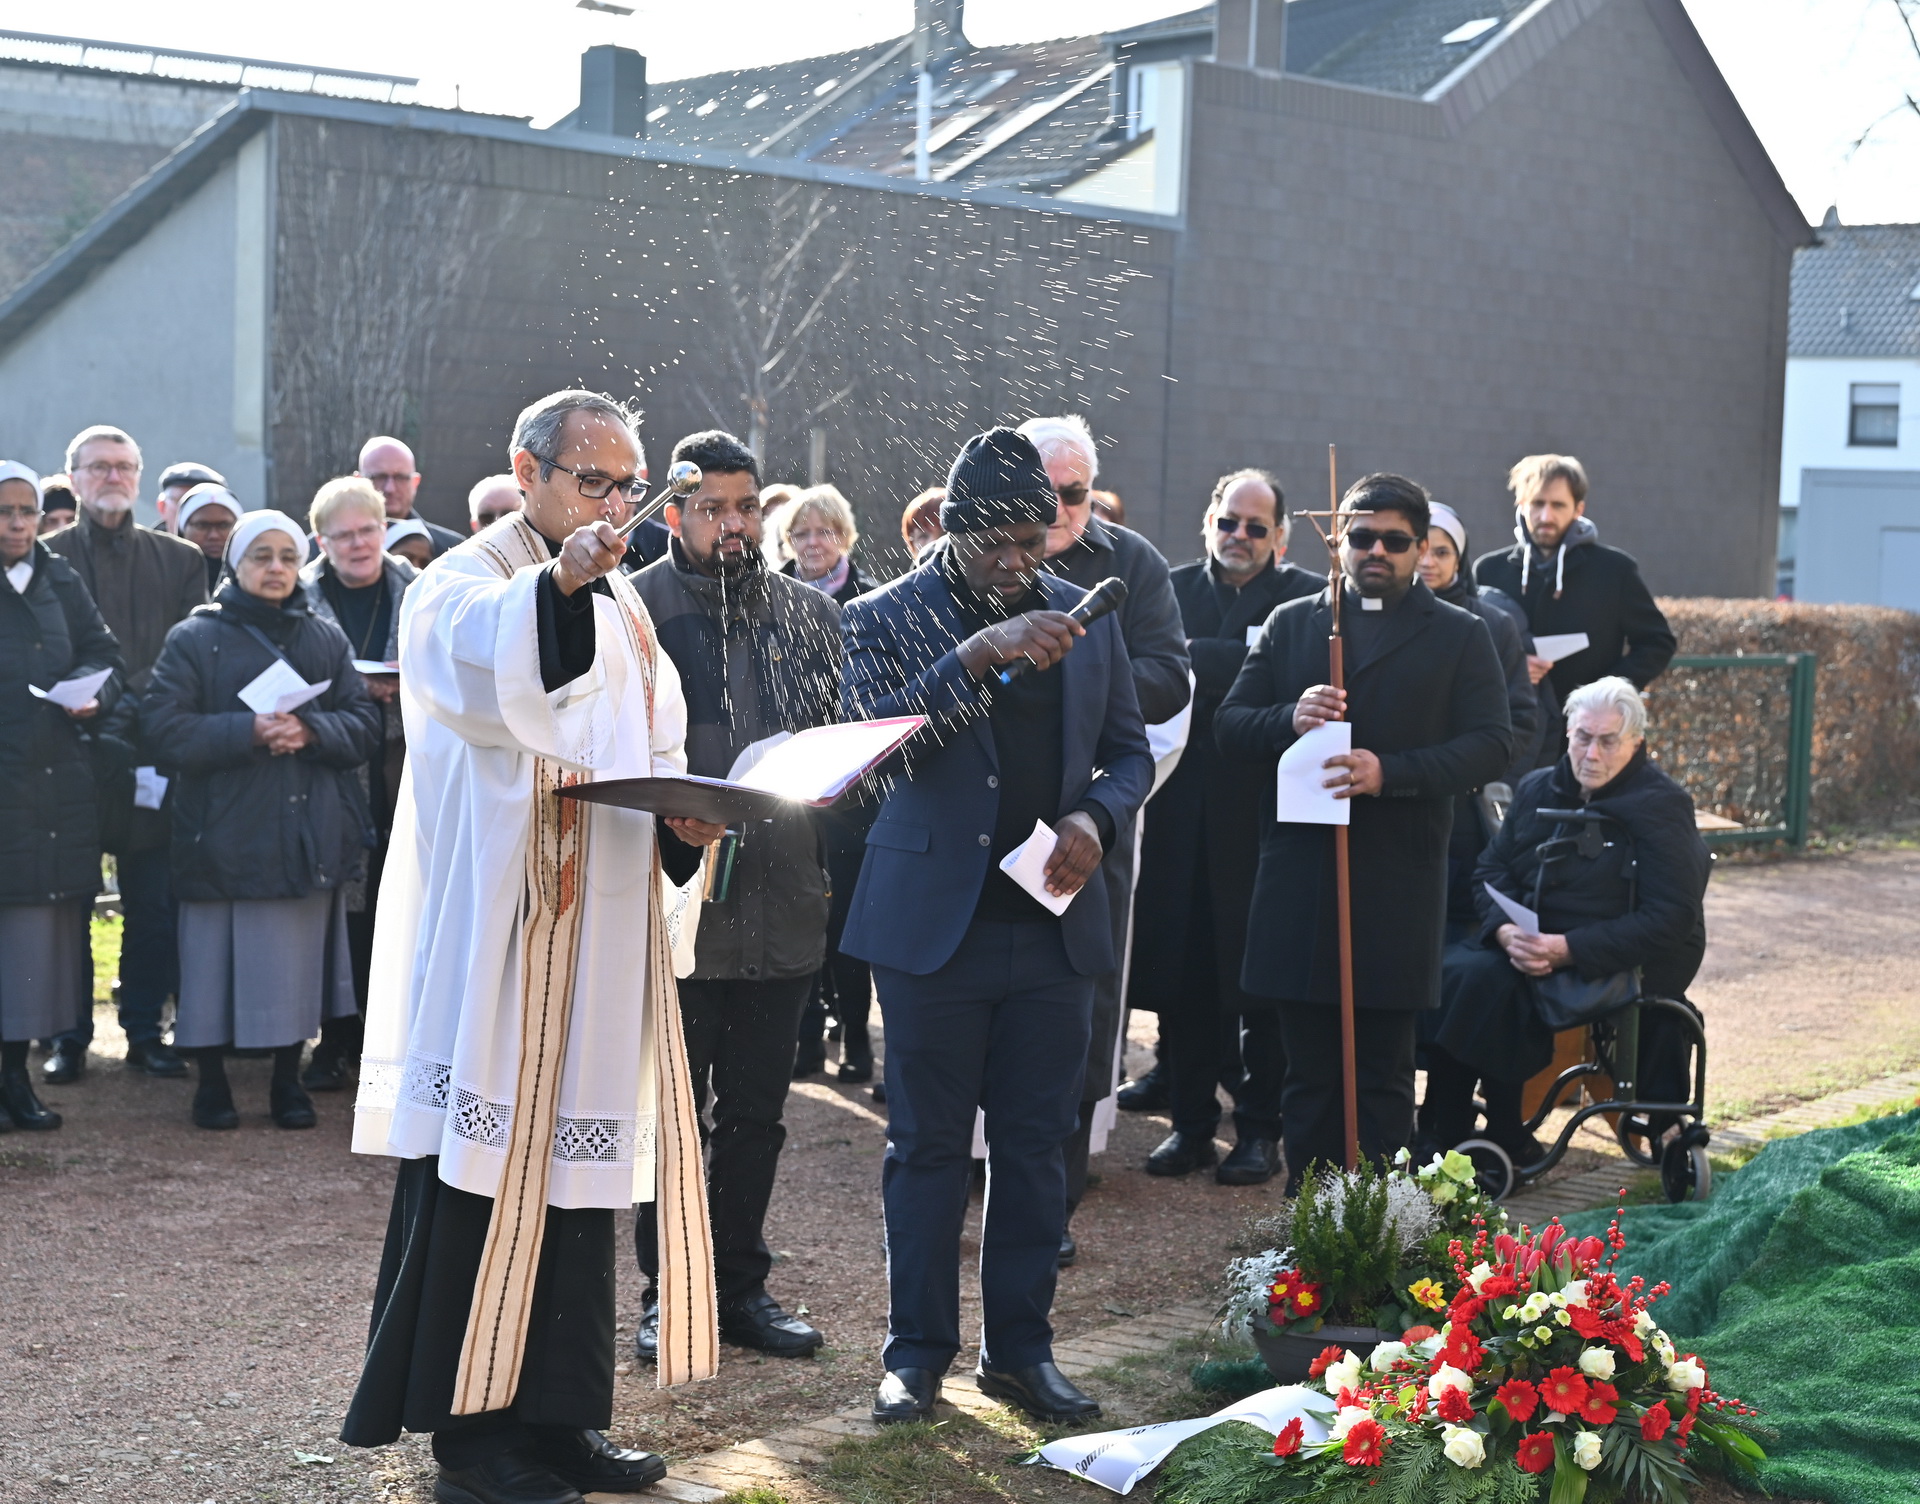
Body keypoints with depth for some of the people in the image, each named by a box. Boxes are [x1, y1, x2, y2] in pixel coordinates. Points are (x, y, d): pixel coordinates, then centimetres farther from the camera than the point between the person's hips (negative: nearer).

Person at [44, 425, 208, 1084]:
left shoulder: (179, 559, 11)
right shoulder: (45, 557, 6)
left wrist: (120, 698, -8)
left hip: (149, 752, 1)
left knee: (154, 905, 3)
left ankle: (146, 1030, 12)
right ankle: (68, 1036, 12)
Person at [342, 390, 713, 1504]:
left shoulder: (622, 605, 18)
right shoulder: (461, 587, -6)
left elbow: (657, 752, 21)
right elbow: (490, 676, -30)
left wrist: (686, 814, -1)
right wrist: (558, 583, -49)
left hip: (601, 946, 7)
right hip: (491, 940, -7)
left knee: (579, 1163, 9)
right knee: (483, 1172, -4)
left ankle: (561, 1412, 18)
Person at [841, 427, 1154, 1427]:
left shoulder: (1084, 616, 8)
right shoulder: (888, 618, -3)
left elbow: (1130, 749, 15)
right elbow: (874, 739, -19)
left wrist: (1096, 816, -6)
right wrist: (978, 655, -28)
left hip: (1053, 923, 3)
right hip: (934, 922, -3)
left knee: (1035, 1145, 9)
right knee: (927, 1146, 5)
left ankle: (1020, 1348, 20)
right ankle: (917, 1348, 17)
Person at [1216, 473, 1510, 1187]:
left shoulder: (1460, 635, 7)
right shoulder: (1290, 625, 14)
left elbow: (1491, 743, -3)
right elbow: (1228, 726, 10)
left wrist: (1392, 773, -17)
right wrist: (1287, 719, -12)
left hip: (1398, 881, -2)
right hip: (1297, 879, 2)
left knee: (1384, 1073, 3)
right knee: (1308, 1069, 6)